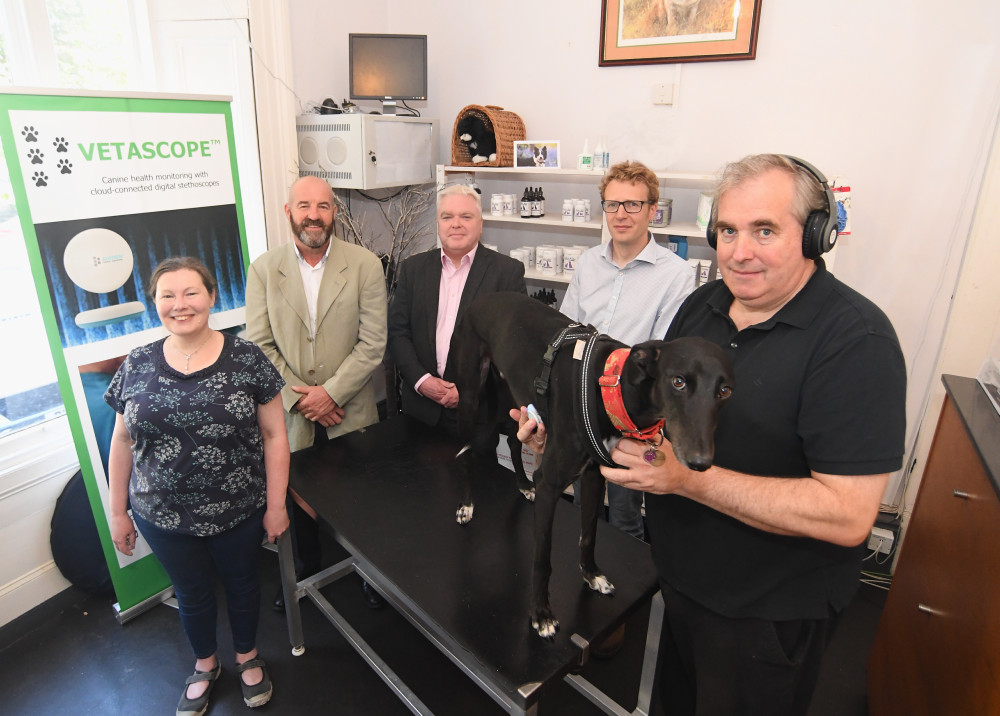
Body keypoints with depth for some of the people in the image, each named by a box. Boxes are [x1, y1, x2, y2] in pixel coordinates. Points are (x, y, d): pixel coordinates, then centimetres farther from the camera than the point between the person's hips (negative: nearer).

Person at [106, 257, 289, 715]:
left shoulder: (246, 359, -13)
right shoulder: (137, 367, -5)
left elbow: (274, 435, -10)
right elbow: (123, 443, 4)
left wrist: (276, 504, -9)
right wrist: (118, 512, 7)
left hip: (238, 512, -2)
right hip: (164, 517, 2)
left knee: (242, 585, 20)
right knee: (192, 595, 22)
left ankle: (248, 658, 49)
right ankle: (205, 665, 51)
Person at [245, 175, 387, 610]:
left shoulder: (365, 265, -7)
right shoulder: (263, 269, -2)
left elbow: (372, 343, -10)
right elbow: (259, 346, -4)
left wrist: (330, 393, -15)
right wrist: (300, 398, -12)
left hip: (349, 411, -1)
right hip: (289, 412, 1)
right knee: (297, 495, 17)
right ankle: (305, 569, 44)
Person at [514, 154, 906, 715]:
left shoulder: (856, 340, -25)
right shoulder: (703, 303, -3)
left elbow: (848, 515, -29)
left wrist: (689, 477, -32)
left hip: (769, 614, -6)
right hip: (680, 576, 6)